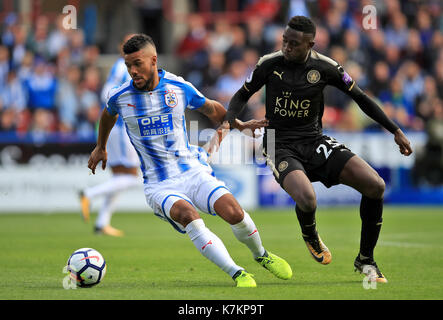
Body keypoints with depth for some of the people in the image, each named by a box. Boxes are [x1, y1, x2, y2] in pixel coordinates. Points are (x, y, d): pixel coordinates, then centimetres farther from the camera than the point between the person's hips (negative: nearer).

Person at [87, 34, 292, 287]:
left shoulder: (179, 87, -2)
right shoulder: (120, 97, -3)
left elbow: (210, 108, 19)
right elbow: (108, 115, 23)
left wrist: (239, 124, 9)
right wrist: (101, 147, 37)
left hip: (192, 171, 1)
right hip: (159, 185, -1)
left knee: (232, 210, -22)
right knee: (188, 215, -34)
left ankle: (262, 256, 10)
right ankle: (237, 274, -32)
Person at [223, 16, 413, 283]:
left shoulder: (324, 67, -5)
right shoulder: (270, 64, -7)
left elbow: (360, 98, 7)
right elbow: (242, 95, 8)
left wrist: (395, 131, 7)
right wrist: (228, 122, -11)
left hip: (314, 141, 3)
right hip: (281, 146, -3)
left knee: (376, 185, -16)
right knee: (307, 199, -34)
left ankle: (365, 260, 4)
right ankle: (310, 235, 8)